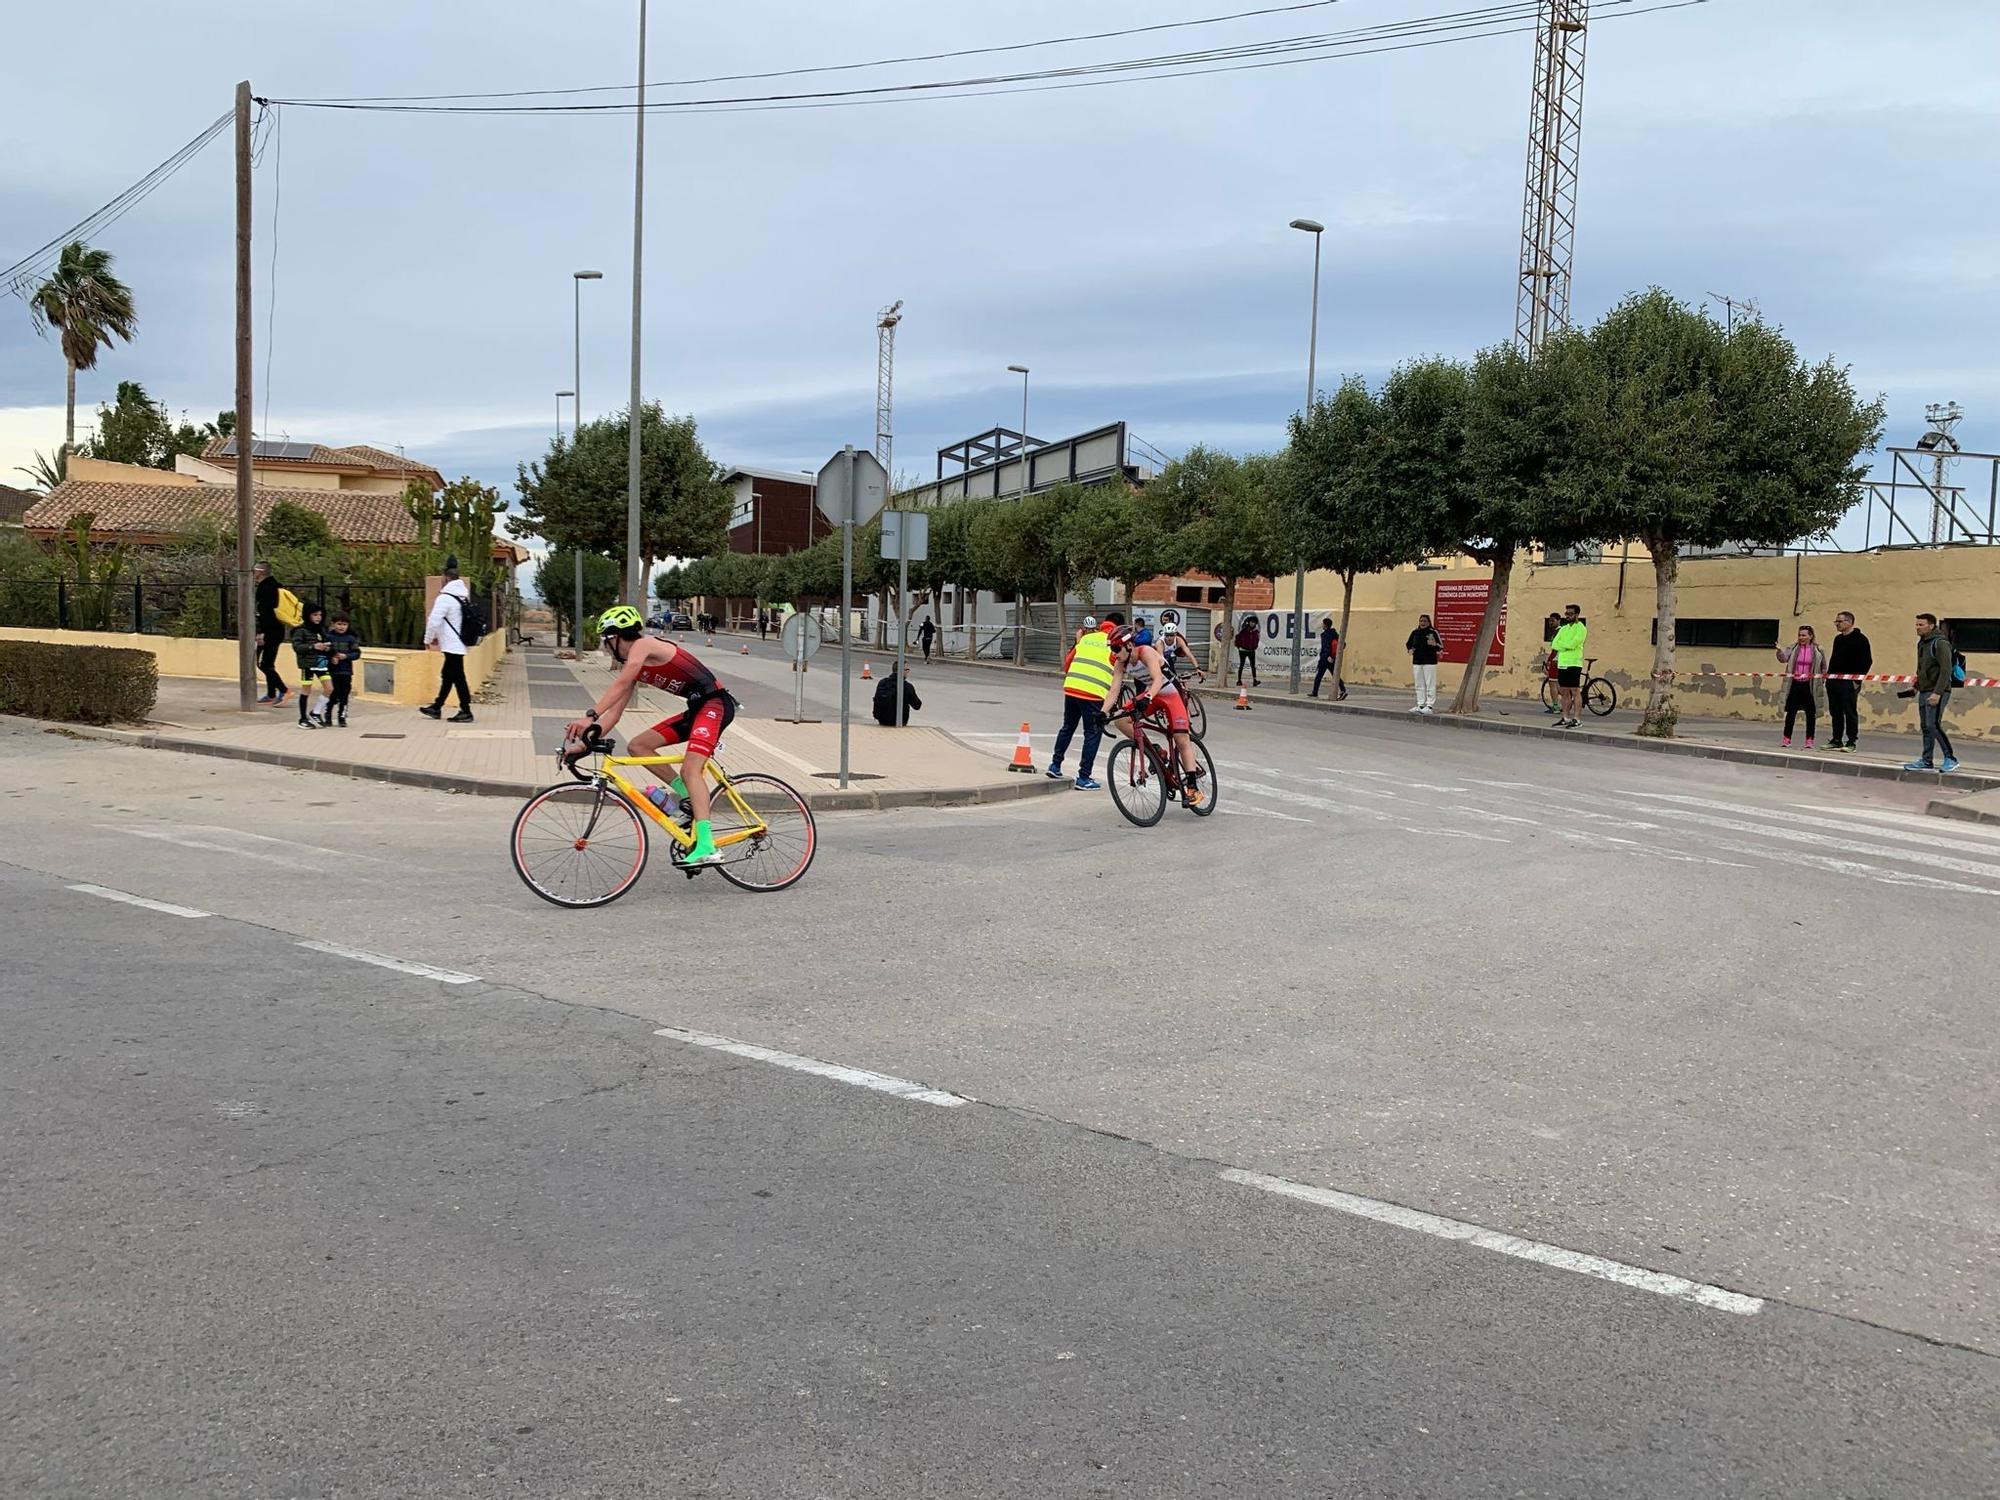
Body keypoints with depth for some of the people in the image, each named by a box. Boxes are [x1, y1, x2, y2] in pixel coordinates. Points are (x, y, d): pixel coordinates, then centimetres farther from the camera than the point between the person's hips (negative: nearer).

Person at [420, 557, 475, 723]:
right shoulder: (463, 596, 11)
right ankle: (436, 708, 26)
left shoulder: (445, 598, -17)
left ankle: (465, 712, -3)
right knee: (447, 676, 16)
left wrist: (428, 639, -3)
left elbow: (434, 620, -19)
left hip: (452, 645, -9)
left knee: (458, 678, -5)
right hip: (458, 644, 9)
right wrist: (439, 636, 24)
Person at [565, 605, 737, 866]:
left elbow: (620, 685, -28)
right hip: (696, 709, 9)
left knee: (690, 768, -26)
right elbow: (614, 714, 12)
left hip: (715, 703, -9)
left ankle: (706, 848, -34)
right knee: (636, 746, 3)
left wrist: (590, 717, -37)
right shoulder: (632, 666, 15)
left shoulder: (643, 645, -11)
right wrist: (584, 743, 3)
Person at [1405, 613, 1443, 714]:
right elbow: (1408, 644, 21)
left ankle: (1429, 706, -3)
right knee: (1419, 685, 11)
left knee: (1430, 684, -5)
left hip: (1429, 662, -5)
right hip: (1417, 662, 5)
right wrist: (1409, 649, 1)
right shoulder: (1415, 633, 9)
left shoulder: (1433, 632, -5)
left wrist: (1434, 644, -24)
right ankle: (1420, 705, 18)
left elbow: (1440, 647, -4)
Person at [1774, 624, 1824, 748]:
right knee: (1791, 712, 1)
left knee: (1810, 713, 4)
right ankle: (1787, 739, 7)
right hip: (1795, 684, 0)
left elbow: (1824, 668, 10)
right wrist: (1780, 651, -33)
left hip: (1809, 685, 0)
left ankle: (1809, 740, 11)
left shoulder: (1817, 650, 1)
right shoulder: (1793, 648, 2)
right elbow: (1784, 658, -14)